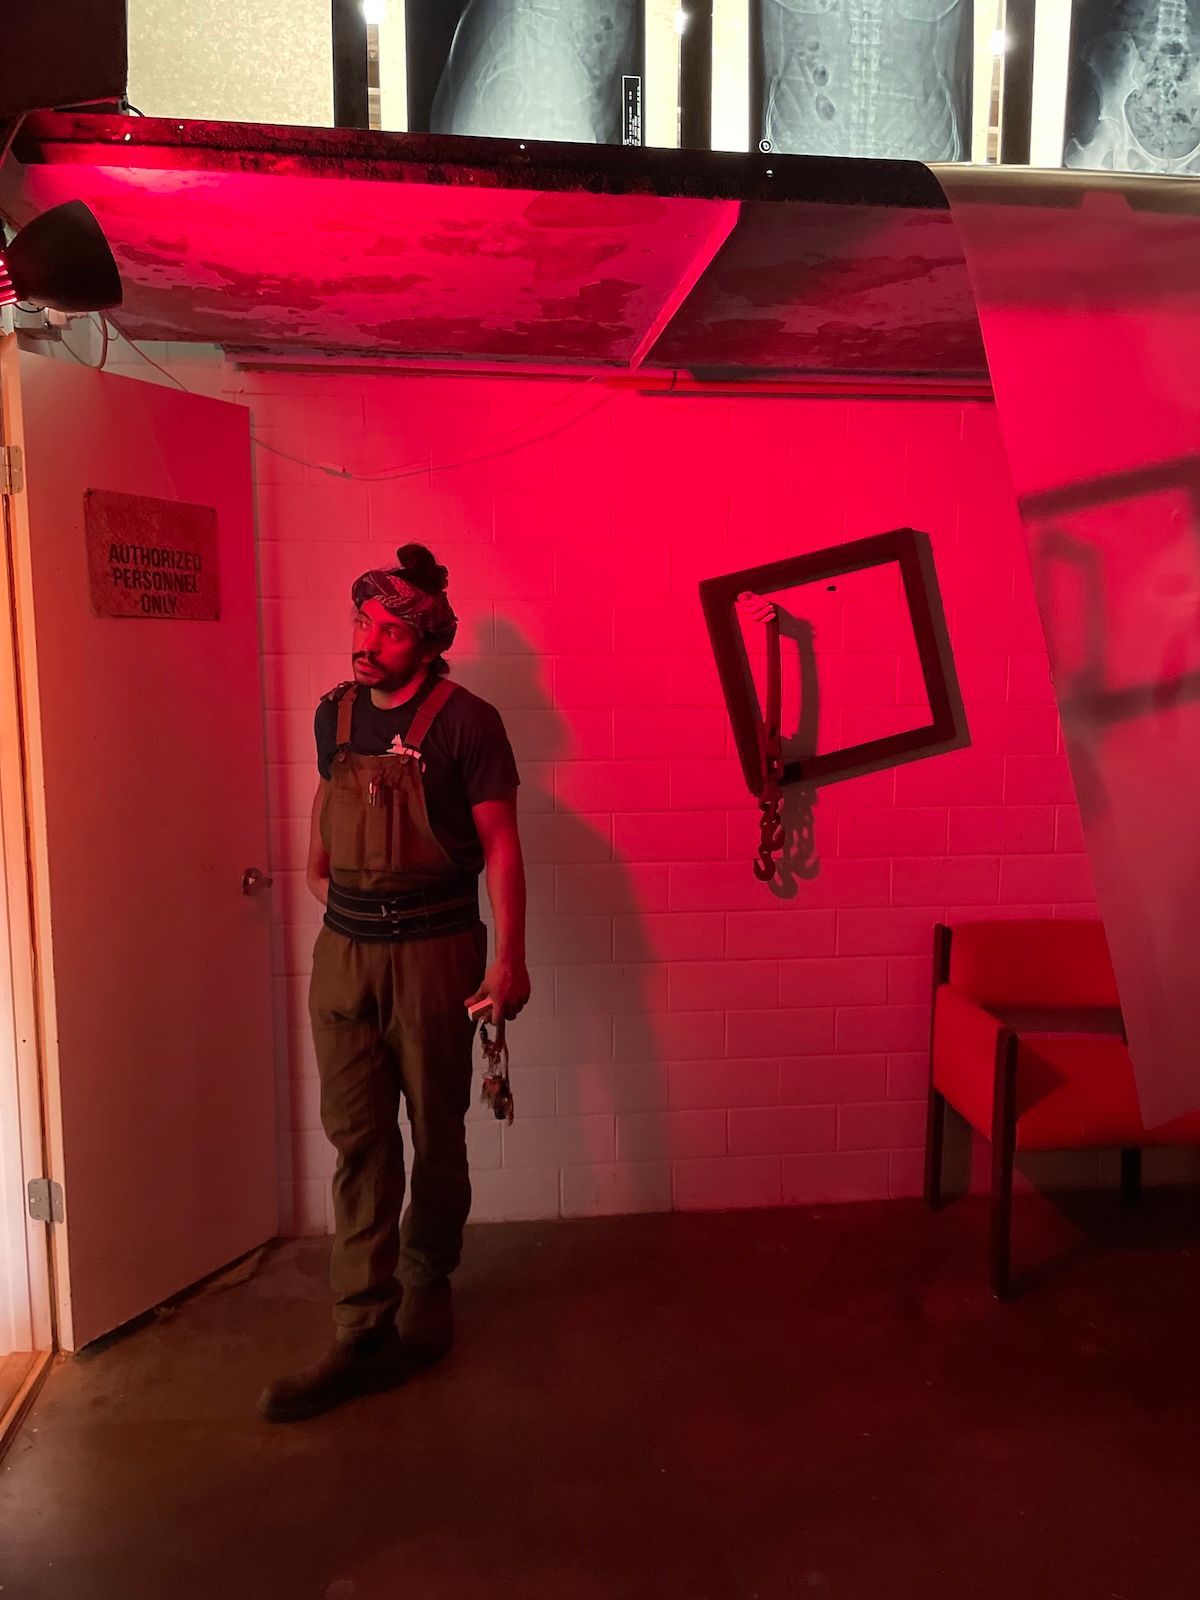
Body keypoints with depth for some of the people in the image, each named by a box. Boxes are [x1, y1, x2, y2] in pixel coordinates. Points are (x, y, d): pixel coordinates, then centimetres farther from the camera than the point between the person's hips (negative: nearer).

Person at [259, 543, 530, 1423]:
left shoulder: (467, 721, -9)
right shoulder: (336, 713, 7)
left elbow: (501, 845, -11)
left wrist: (509, 956, -16)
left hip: (433, 949, -4)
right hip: (344, 948, 4)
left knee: (436, 1135, 10)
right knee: (358, 1140, 5)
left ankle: (423, 1307, 31)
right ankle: (363, 1334, 14)